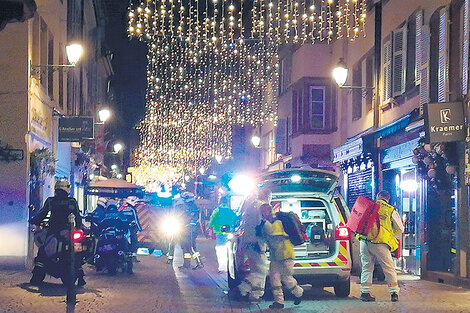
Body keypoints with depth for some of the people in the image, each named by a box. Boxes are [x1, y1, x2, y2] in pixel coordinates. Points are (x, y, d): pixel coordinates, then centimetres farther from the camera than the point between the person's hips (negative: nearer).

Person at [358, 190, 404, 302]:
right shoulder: (391, 211, 9)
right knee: (389, 268, 8)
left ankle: (365, 292, 8)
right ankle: (394, 293, 7)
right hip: (379, 243, -2)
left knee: (366, 267, 12)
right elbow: (399, 229, 12)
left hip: (364, 240, 2)